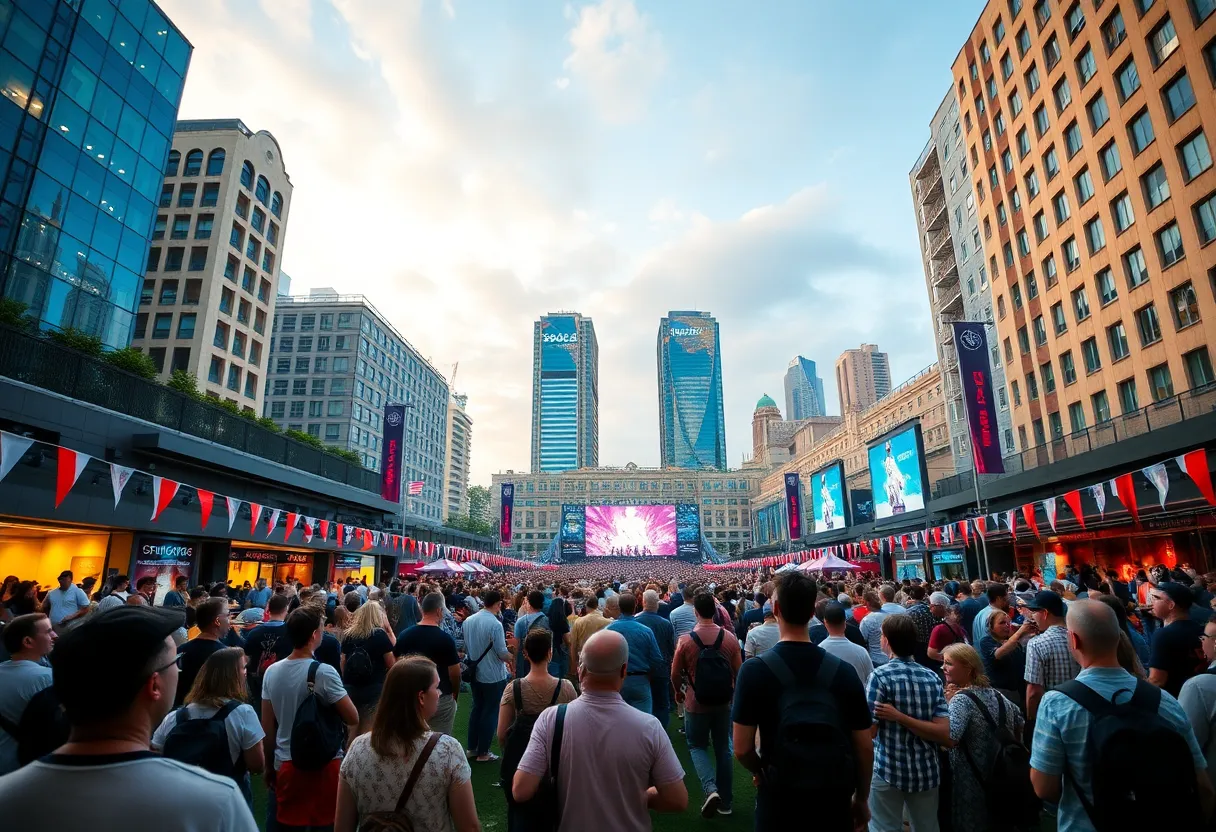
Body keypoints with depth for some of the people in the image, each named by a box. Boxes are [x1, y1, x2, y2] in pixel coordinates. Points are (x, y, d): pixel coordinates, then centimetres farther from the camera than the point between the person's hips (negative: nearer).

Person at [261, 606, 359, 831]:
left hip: (285, 765, 5)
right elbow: (353, 719, -16)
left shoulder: (271, 672, -4)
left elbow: (267, 726, 4)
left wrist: (269, 764, 16)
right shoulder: (323, 672, -21)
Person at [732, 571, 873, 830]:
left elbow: (742, 748, -15)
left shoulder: (754, 670, -17)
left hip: (779, 798, -2)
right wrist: (861, 798, 13)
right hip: (835, 798, 2)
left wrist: (762, 772, 6)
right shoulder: (844, 671, -10)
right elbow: (864, 747, -3)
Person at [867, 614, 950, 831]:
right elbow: (944, 734, -7)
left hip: (888, 770, -5)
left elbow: (869, 731, -15)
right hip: (927, 771, 5)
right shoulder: (933, 678, -1)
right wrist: (901, 716, -10)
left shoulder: (881, 676, -16)